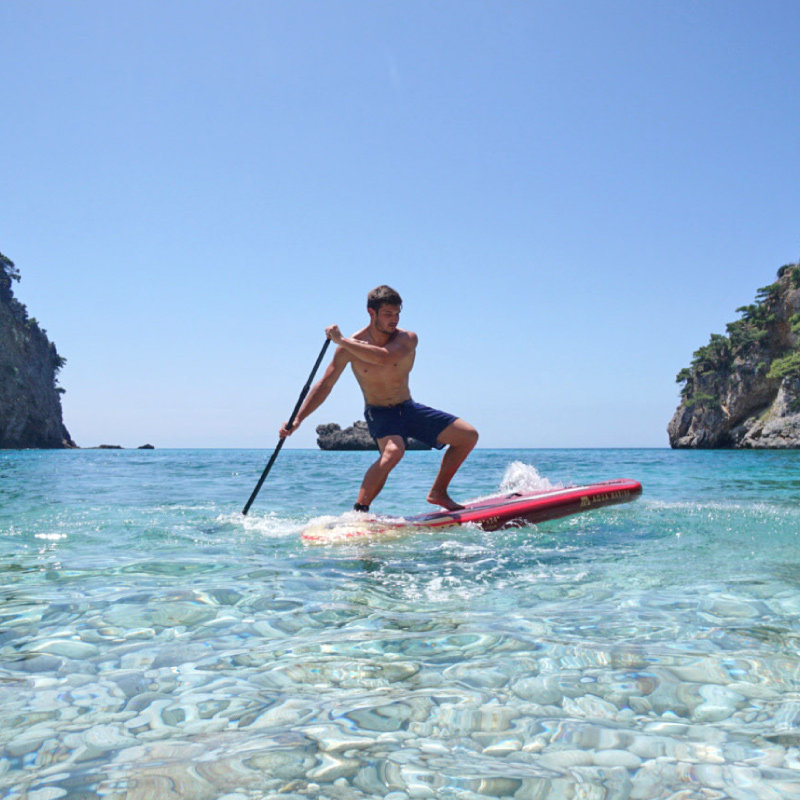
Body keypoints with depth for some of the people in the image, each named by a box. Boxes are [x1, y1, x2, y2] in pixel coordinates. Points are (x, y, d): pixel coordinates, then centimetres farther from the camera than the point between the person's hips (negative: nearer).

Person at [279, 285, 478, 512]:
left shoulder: (407, 339, -11)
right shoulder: (350, 345, -11)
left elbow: (383, 357, -33)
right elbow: (324, 385, -7)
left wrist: (341, 340, -29)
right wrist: (297, 419, -15)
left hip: (409, 408, 4)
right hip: (379, 414, -4)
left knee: (468, 435, -4)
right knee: (393, 451, -37)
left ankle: (438, 493, 9)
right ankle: (359, 510, -28)